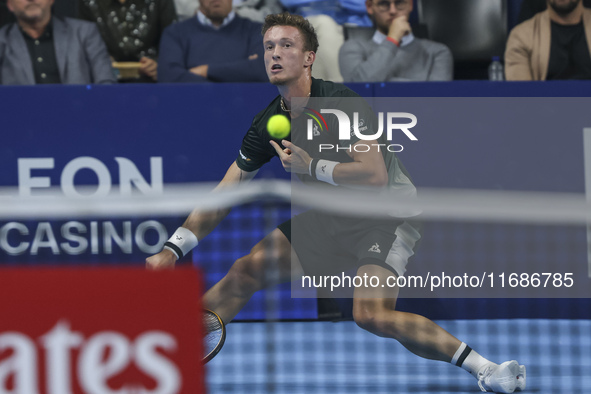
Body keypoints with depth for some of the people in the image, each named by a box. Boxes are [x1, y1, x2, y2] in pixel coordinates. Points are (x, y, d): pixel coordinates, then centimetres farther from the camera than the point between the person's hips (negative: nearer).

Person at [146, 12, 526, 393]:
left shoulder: (339, 102, -24)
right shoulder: (269, 123, -3)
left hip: (387, 213, -7)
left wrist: (311, 166, -26)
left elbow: (375, 175, -31)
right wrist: (173, 250, -6)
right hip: (331, 215, 7)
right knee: (246, 271, -1)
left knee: (370, 315, -28)